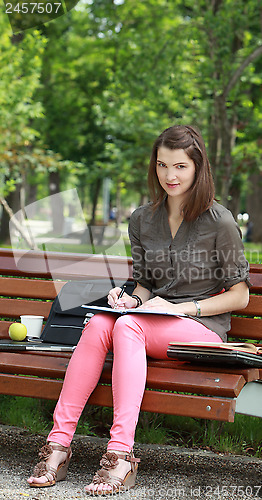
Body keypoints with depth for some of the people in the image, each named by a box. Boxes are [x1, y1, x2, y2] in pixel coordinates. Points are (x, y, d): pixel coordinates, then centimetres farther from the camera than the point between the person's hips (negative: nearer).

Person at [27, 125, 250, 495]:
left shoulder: (220, 222, -4)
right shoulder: (142, 220, 11)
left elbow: (239, 296, -1)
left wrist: (181, 308, -11)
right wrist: (133, 300, -3)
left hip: (203, 329, -4)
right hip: (151, 324, 5)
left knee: (127, 326, -34)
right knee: (98, 324, -29)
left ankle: (121, 454, -41)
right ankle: (59, 443, -32)